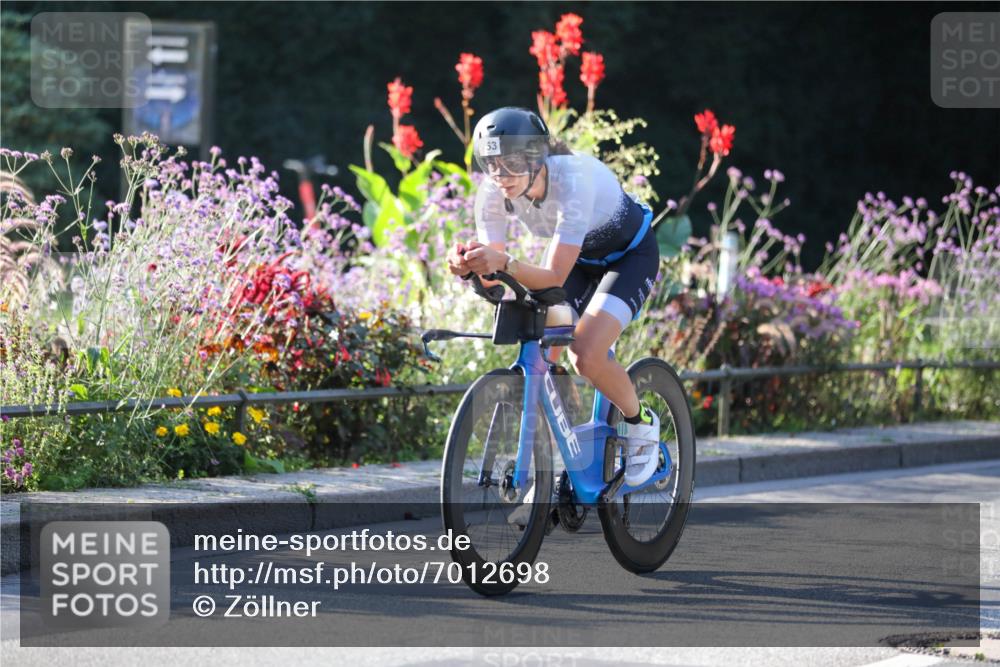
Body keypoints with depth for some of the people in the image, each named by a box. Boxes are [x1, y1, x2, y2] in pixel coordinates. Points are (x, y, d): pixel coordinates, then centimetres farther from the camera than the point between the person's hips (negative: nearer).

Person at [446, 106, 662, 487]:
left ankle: (640, 424, 4)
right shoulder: (494, 192, -22)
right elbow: (494, 275, -22)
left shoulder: (573, 179, -39)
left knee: (585, 355, -24)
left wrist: (506, 264, -58)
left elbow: (554, 276, -40)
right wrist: (469, 266, -45)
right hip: (579, 258, 6)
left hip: (629, 255, -6)